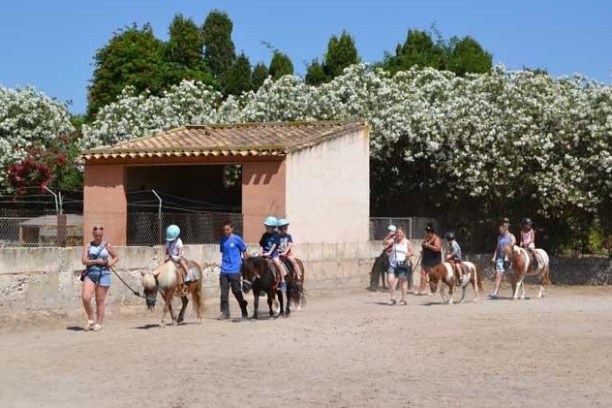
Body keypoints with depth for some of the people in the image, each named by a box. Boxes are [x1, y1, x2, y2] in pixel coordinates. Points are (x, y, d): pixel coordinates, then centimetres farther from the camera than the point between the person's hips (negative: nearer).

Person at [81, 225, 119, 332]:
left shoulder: (107, 246, 6)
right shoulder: (88, 246, 7)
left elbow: (116, 257, 17)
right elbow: (84, 260, -3)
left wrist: (111, 263, -3)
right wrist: (97, 261, -14)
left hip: (103, 275, -1)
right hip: (90, 274, 1)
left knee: (100, 301, 2)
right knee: (85, 298, -15)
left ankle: (98, 324, 12)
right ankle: (91, 319, 6)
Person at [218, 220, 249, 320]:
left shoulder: (237, 239, -5)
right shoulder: (222, 240, 8)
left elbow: (244, 251, 0)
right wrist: (223, 264, 13)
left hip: (234, 270, -4)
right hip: (224, 270, 4)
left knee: (236, 291, 1)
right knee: (224, 292, 2)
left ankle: (244, 312, 16)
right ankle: (225, 313, 7)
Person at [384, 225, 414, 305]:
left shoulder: (407, 242, 3)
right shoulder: (393, 241, 8)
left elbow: (412, 252, 2)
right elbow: (384, 243, -3)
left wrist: (409, 254, -20)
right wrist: (389, 235, -12)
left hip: (403, 265, -2)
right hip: (393, 264, 2)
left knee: (403, 281, 2)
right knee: (390, 280, -10)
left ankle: (403, 299, 10)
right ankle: (392, 298, 0)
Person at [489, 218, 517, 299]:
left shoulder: (511, 237, -4)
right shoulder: (500, 237, 13)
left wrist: (507, 257, -24)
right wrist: (494, 257, 7)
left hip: (508, 258, -5)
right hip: (500, 258, 5)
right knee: (498, 275, -7)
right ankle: (495, 293, -13)